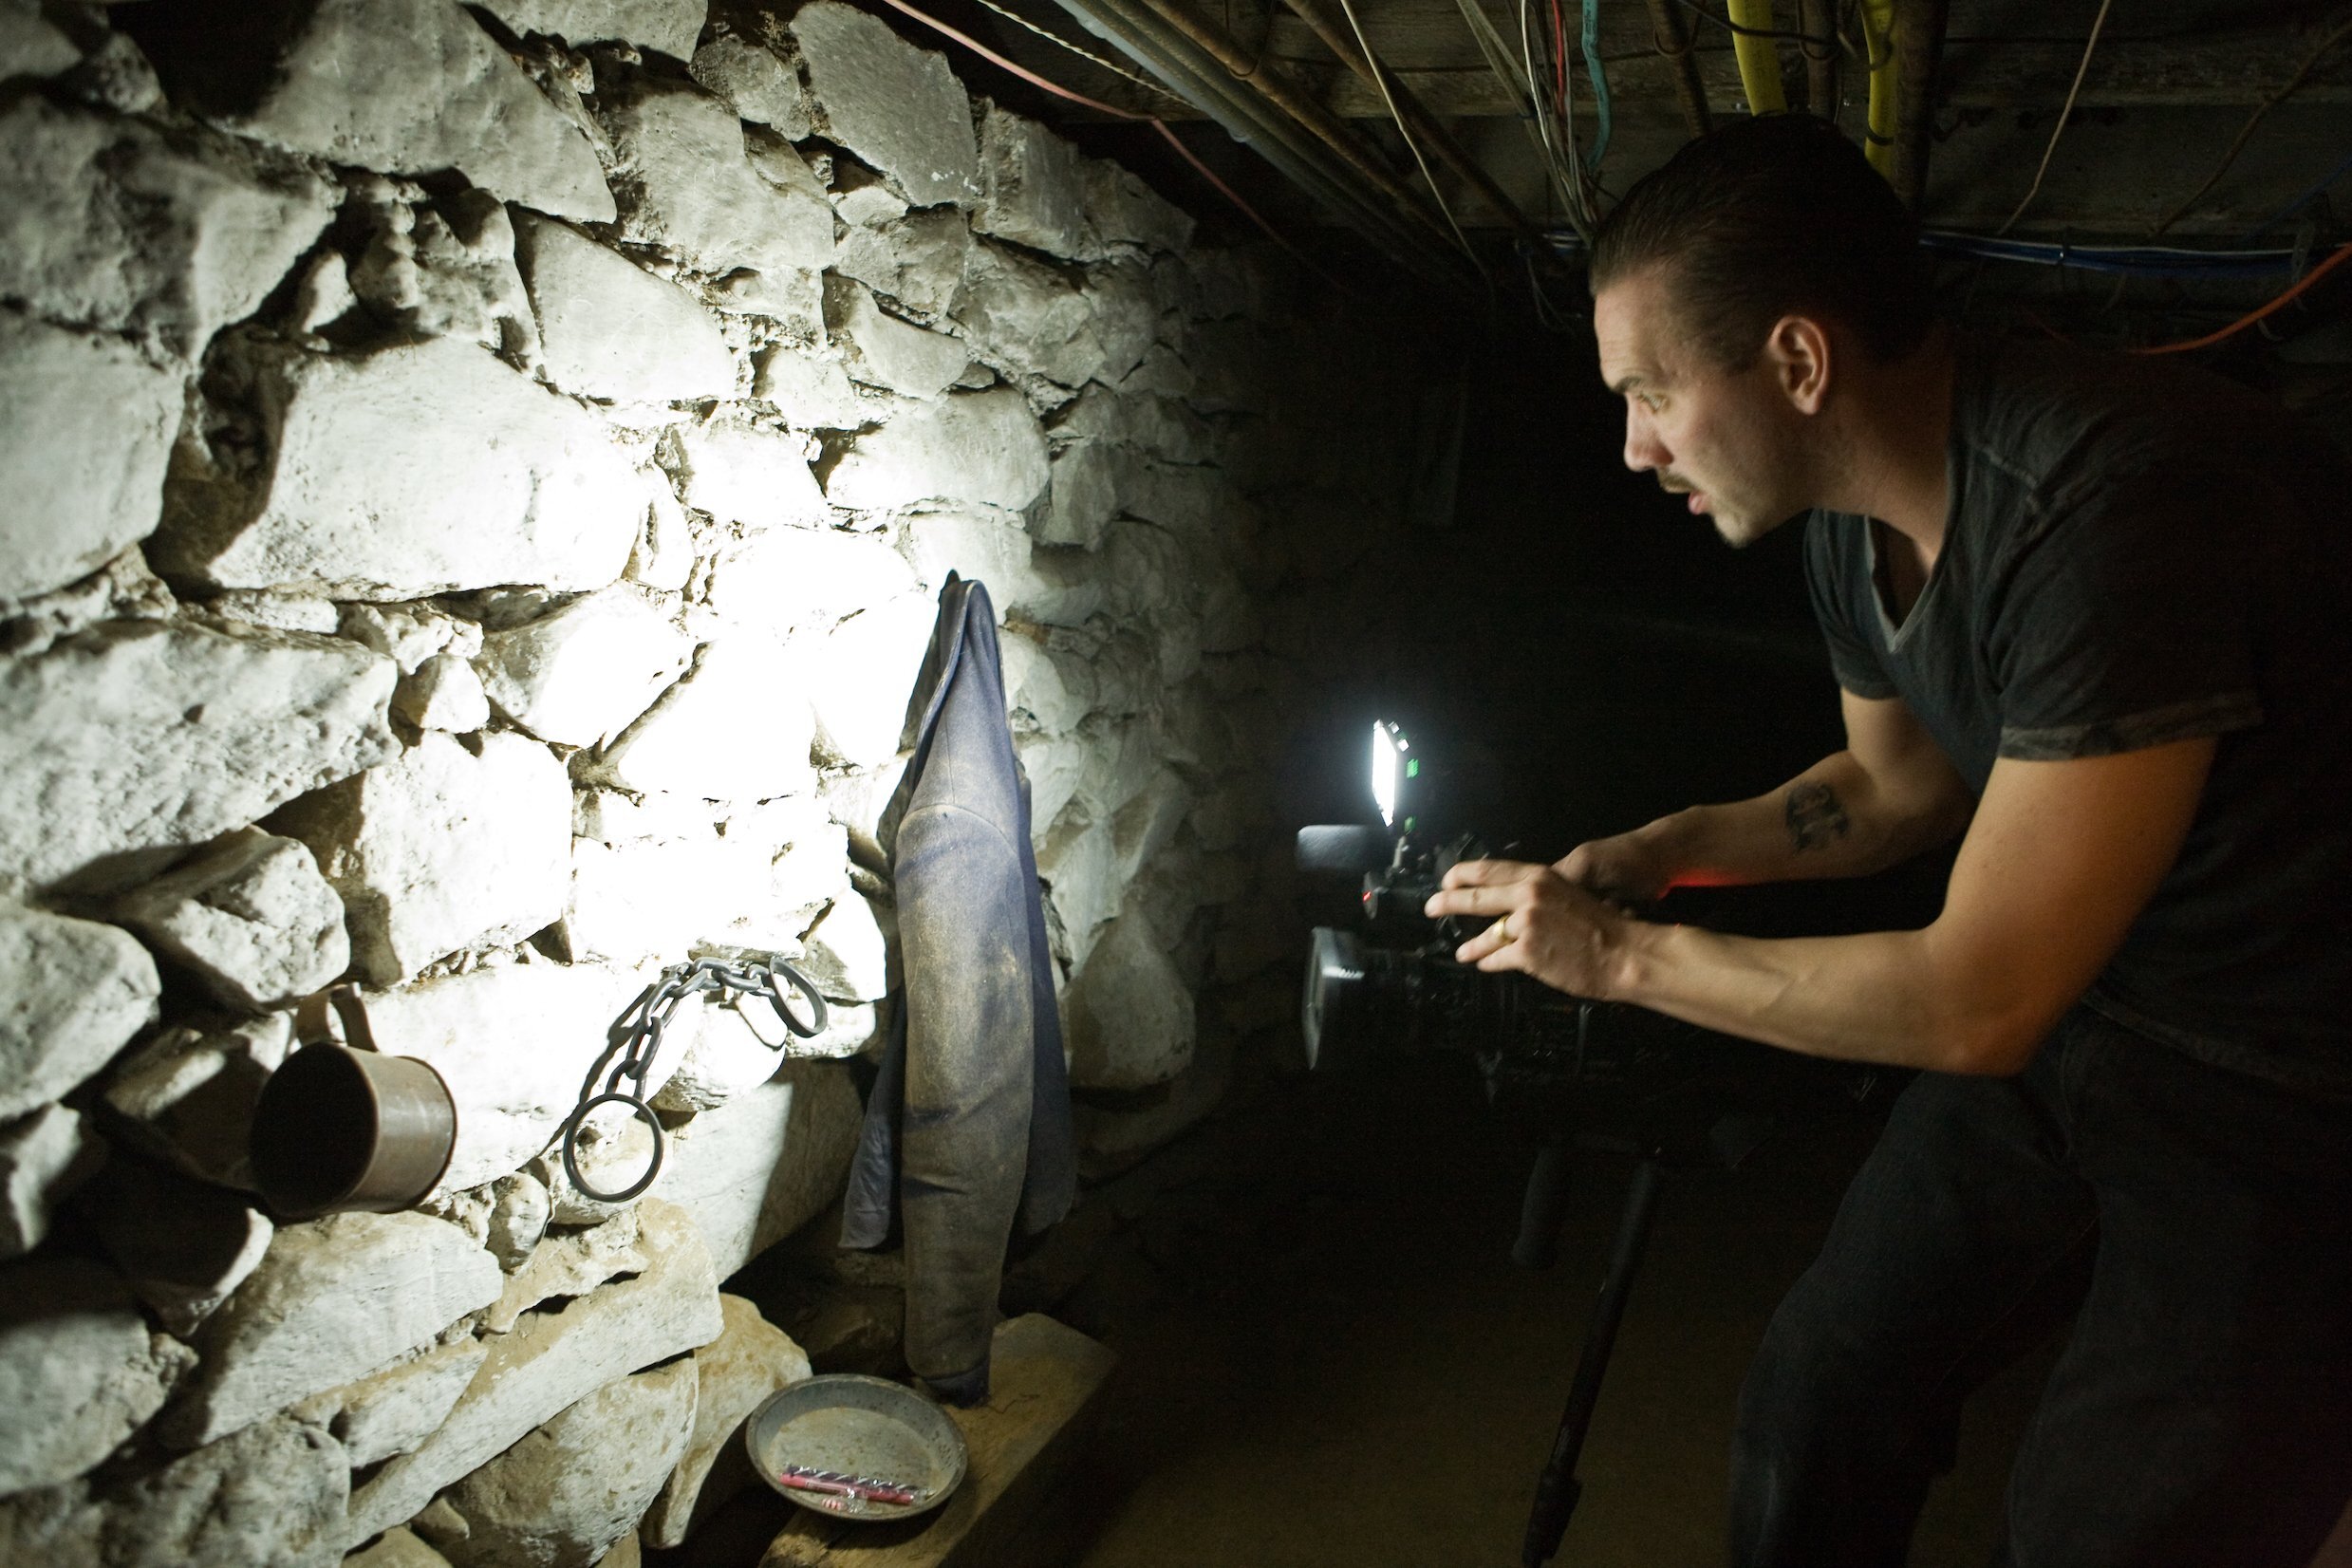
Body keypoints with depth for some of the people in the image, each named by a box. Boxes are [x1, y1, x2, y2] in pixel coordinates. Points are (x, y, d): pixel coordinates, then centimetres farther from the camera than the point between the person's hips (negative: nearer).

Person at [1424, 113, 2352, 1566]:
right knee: (1823, 1389, 12)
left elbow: (1975, 1000, -29)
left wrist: (1624, 953, -18)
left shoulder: (2112, 505, -32)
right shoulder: (1854, 518, -4)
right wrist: (1663, 852, 0)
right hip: (2072, 1015, 8)